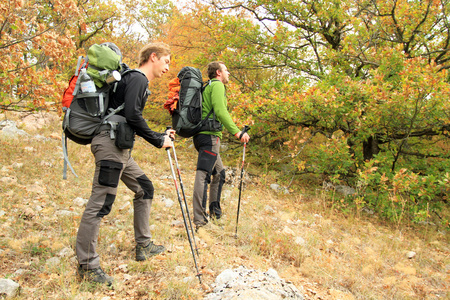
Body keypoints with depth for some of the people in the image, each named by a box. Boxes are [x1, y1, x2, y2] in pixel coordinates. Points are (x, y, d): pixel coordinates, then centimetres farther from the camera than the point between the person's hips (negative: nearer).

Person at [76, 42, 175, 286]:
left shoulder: (139, 81, 23)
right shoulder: (137, 78, -7)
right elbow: (132, 115, -21)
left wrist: (161, 135, 20)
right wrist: (158, 141, -12)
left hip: (121, 149, 11)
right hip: (110, 144, -11)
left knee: (144, 189, 16)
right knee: (100, 202, -9)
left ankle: (143, 246, 25)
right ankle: (86, 264, -3)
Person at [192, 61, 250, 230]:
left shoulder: (208, 87, 26)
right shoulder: (217, 85, -4)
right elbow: (220, 111, -18)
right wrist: (236, 132, -22)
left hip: (202, 135, 11)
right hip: (209, 135, -11)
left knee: (219, 172, 19)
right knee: (203, 174, -16)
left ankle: (214, 211, 26)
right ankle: (199, 220, -20)